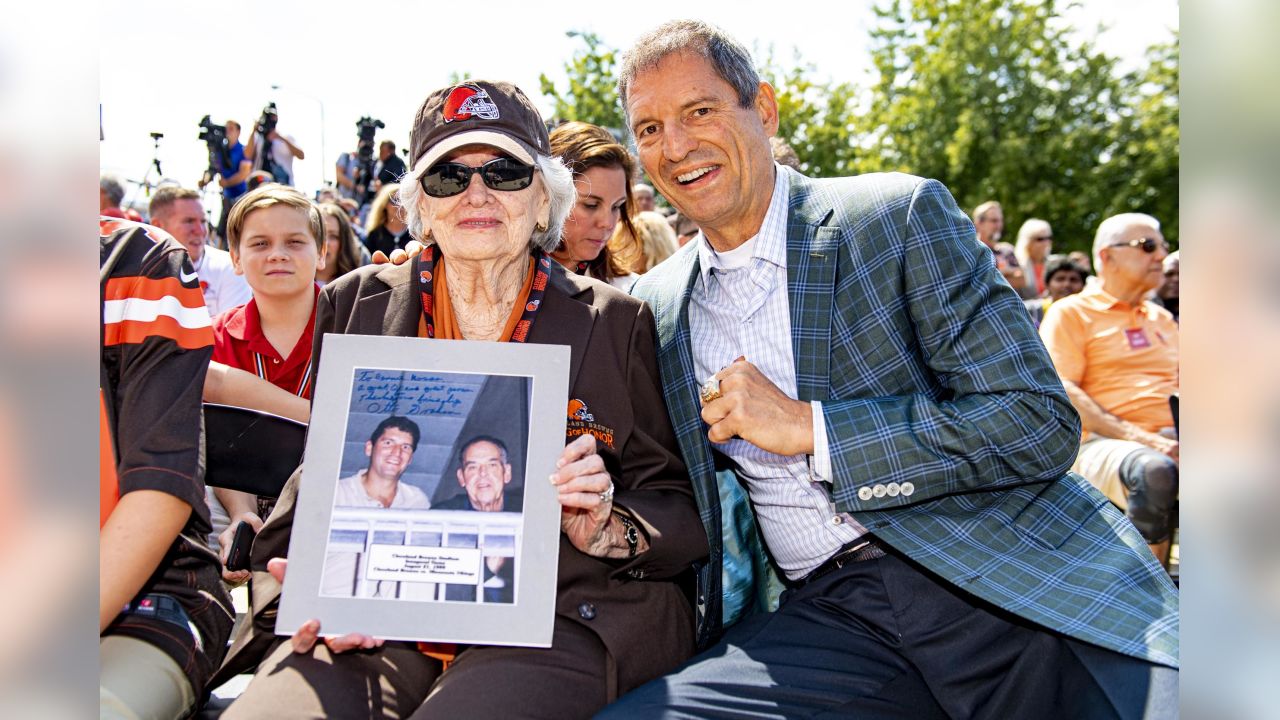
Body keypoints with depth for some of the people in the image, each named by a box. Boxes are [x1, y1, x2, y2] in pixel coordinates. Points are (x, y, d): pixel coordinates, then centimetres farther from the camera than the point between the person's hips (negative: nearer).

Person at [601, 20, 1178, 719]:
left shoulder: (902, 215, -1)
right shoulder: (657, 302, 13)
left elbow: (1041, 423, -8)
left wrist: (808, 428, -13)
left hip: (1011, 582, -2)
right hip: (826, 615, 3)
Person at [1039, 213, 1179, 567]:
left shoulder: (1163, 319, 28)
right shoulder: (1071, 313, 8)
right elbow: (1058, 392, -5)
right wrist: (1137, 436, -15)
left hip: (1172, 442, 6)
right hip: (1103, 442, -5)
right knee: (1155, 471, -39)